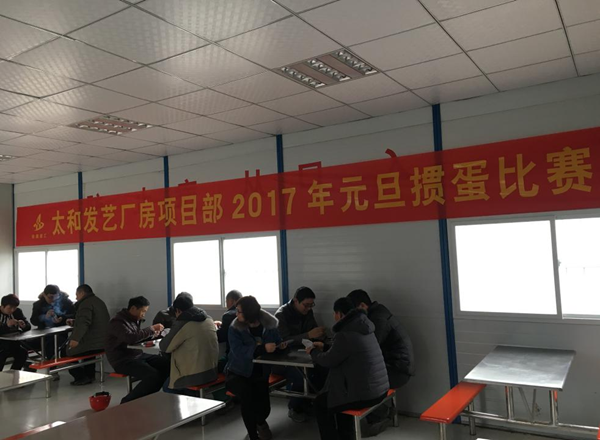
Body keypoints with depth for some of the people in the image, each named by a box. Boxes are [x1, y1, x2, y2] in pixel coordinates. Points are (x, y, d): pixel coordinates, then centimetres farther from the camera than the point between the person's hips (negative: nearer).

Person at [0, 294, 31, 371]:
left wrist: (24, 326, -25)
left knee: (23, 352, -21)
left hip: (12, 342, 4)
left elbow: (28, 326, -2)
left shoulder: (17, 312, 0)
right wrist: (6, 325, -40)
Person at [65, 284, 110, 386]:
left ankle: (82, 377, 3)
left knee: (68, 352, 6)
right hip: (103, 342, 10)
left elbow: (84, 323, -28)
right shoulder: (98, 301, 20)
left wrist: (75, 338, -37)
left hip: (92, 344, -10)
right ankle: (90, 375, 35)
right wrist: (74, 322, 27)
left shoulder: (86, 303, -12)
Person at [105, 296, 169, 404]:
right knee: (153, 375, -27)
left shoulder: (135, 320, 12)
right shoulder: (117, 322, -15)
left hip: (138, 355, 9)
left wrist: (152, 334, 1)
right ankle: (128, 402, -9)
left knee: (166, 363, -7)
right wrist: (151, 329, -23)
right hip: (122, 360, -9)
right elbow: (130, 338, -32)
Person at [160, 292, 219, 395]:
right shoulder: (208, 319, 5)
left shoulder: (182, 323, -15)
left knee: (167, 387, 20)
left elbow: (164, 347, -4)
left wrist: (170, 335, 15)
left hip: (195, 375, -7)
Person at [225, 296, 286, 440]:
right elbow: (239, 352, -27)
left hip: (260, 374, 2)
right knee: (247, 394, -32)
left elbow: (277, 342, 10)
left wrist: (282, 346, -14)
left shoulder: (270, 325, -7)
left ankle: (260, 421, 30)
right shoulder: (235, 328, -13)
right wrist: (262, 348, -36)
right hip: (237, 373, -2)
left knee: (264, 407, -12)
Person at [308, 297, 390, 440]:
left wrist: (313, 352, 11)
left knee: (320, 403, 11)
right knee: (339, 396, 33)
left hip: (365, 394, -9)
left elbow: (328, 361, -8)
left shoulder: (345, 334, -20)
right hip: (380, 389, 9)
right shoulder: (363, 328, 9)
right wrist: (324, 347, 25)